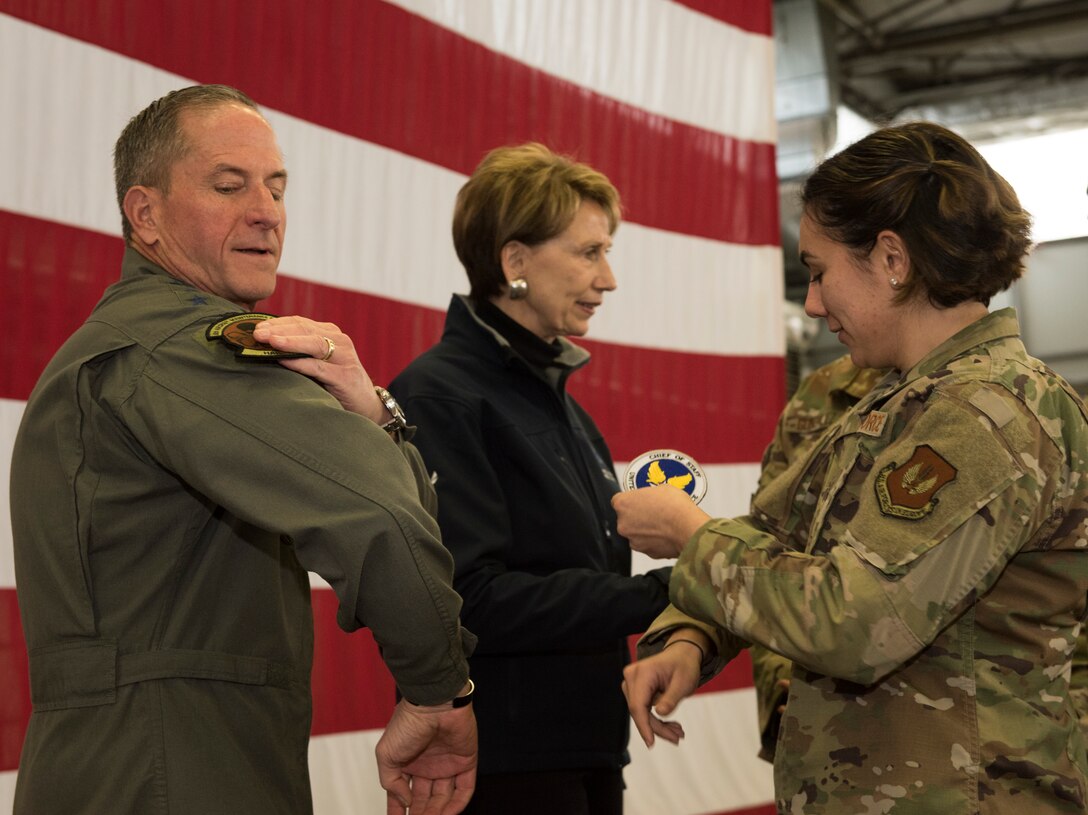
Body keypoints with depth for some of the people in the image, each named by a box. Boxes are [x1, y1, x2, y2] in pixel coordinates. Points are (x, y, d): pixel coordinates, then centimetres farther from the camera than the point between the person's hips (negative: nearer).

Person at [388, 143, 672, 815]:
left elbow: (575, 571, 12)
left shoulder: (558, 399, 13)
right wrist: (655, 598, -21)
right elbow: (474, 600, -22)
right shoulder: (440, 396, -14)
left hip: (589, 747, 8)